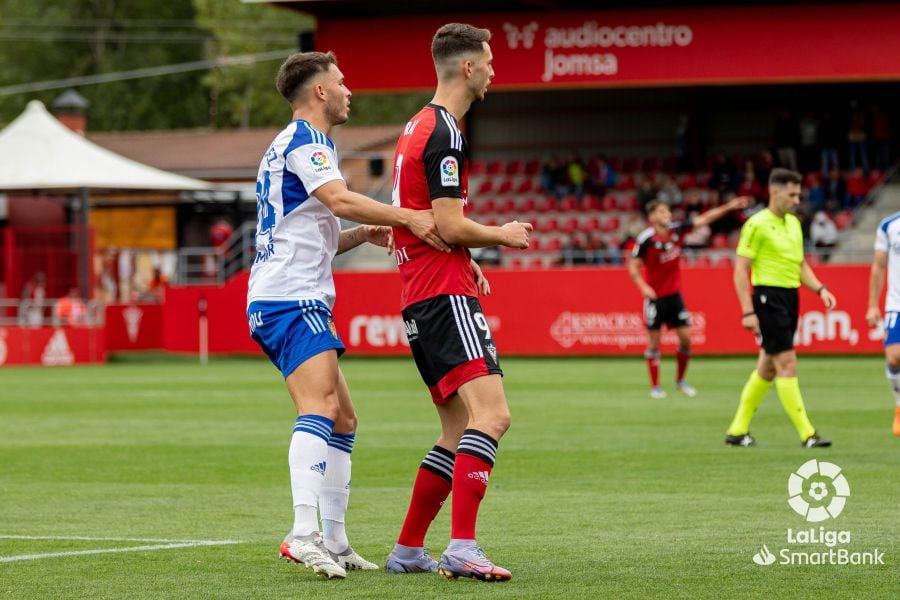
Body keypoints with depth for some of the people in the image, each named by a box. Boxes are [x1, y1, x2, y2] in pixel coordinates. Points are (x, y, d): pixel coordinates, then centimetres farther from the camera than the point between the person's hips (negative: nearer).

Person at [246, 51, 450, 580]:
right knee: (321, 408, -24)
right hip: (293, 301, -11)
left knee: (344, 420, 14)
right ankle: (305, 533, -38)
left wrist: (363, 234, 15)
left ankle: (334, 541, 15)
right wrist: (409, 217, -34)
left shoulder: (293, 144, 25)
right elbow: (339, 199, -27)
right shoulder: (305, 140, -7)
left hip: (279, 302, 11)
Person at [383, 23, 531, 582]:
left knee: (460, 431, 14)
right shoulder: (444, 133, -13)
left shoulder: (419, 126, 19)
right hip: (445, 294, -11)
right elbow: (450, 225, -18)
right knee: (492, 414, -20)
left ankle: (408, 549, 16)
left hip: (420, 298, 11)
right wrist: (504, 236, -1)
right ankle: (463, 548, -30)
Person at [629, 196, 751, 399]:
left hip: (674, 294, 4)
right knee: (654, 342, 1)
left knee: (685, 338, 1)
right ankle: (655, 387, 9)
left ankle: (680, 380, 20)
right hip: (655, 296, -4)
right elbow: (633, 266, -9)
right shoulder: (646, 239, -15)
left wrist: (729, 207, -9)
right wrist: (644, 287, -23)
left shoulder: (677, 230, -3)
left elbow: (704, 219, -1)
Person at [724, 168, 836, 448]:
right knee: (787, 365, -10)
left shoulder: (794, 223, 14)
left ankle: (737, 430, 21)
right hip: (768, 298, -9)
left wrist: (820, 289, 7)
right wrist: (748, 311, -17)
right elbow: (740, 270, -11)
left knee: (767, 368, 12)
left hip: (790, 299, 9)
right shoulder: (757, 224, -10)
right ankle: (807, 434, -11)